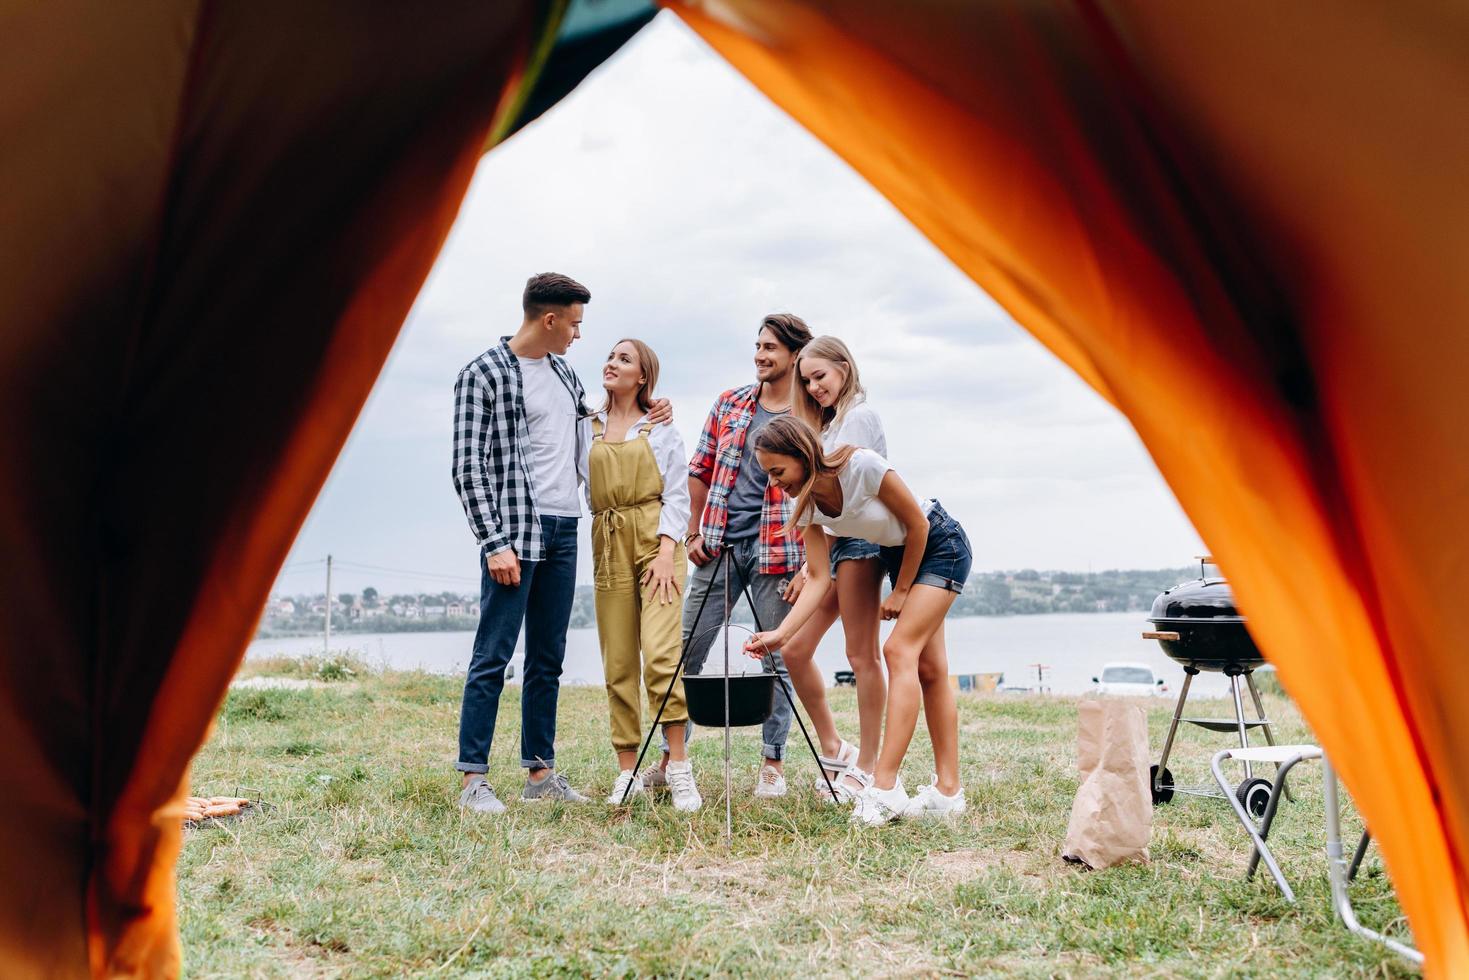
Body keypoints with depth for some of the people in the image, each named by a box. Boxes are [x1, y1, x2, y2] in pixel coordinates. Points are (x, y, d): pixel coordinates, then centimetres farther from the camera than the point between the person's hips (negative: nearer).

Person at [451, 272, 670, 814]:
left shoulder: (563, 371, 16)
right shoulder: (483, 375, -6)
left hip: (563, 531, 7)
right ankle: (473, 778, 1)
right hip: (514, 530, -7)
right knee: (493, 655, -5)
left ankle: (540, 772, 17)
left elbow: (589, 430, 29)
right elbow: (468, 467, -10)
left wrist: (643, 412, 15)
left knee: (548, 658, 10)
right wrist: (495, 541, -16)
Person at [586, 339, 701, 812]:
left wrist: (667, 549, -10)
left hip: (656, 539, -3)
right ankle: (627, 771, 6)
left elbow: (677, 494, 2)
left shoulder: (661, 428, 8)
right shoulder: (587, 428, 15)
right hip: (608, 544, 3)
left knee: (660, 653, -15)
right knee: (618, 663, 1)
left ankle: (679, 765, -9)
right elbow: (579, 490, 13)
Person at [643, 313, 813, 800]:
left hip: (776, 549, -4)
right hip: (720, 545, 4)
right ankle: (671, 755, 14)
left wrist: (810, 561, -9)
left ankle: (772, 763, 15)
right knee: (686, 650, 4)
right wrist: (694, 532, 8)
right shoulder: (729, 403, 9)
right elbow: (700, 471, 14)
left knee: (776, 657, 4)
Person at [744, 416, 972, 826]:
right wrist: (780, 633, -25)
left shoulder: (862, 466, -31)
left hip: (941, 545, -7)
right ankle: (948, 791, 8)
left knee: (900, 649, -18)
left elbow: (918, 524, -20)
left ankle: (884, 788, -21)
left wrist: (900, 592, -12)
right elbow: (819, 578, -13)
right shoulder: (807, 506, -11)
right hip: (897, 554, 7)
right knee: (927, 667, 5)